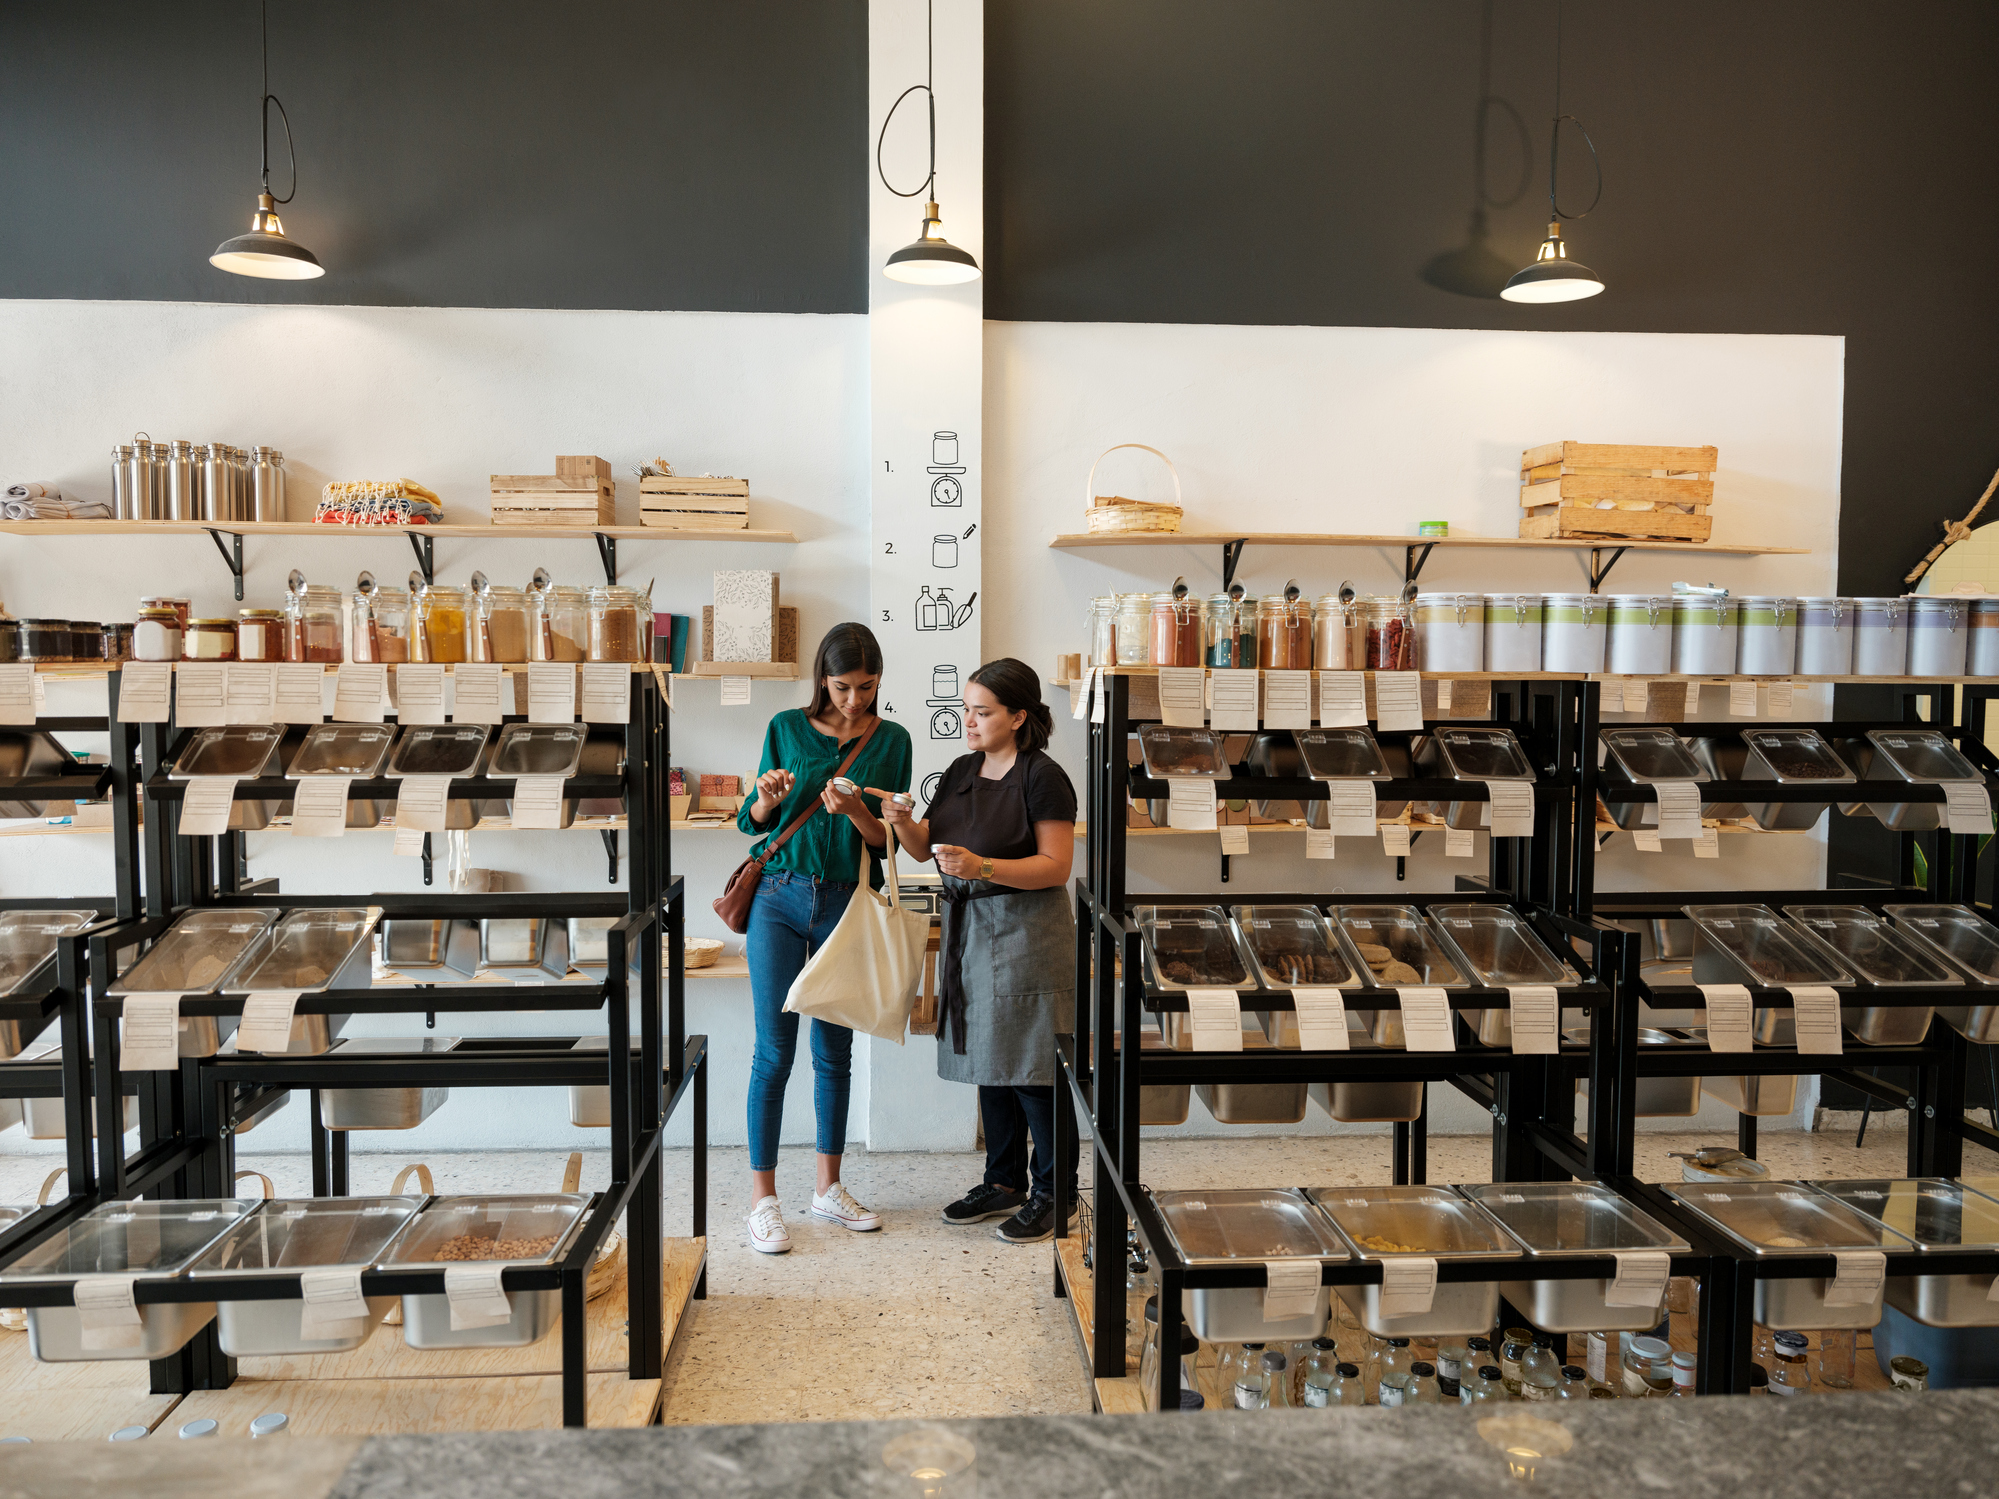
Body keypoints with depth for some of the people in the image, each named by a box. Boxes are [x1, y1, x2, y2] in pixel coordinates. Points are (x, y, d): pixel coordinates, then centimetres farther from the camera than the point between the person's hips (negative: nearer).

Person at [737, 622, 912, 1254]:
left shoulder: (891, 740, 2)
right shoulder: (787, 728, 2)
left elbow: (888, 840, 0)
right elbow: (752, 821, 8)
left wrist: (856, 811, -19)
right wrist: (768, 799, -14)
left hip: (847, 903, 1)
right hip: (779, 898, -1)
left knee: (835, 1050, 10)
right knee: (775, 1049, -2)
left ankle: (829, 1188, 24)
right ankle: (763, 1196, 9)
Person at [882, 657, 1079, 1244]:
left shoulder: (1043, 778, -11)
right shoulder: (962, 770, 11)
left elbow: (1055, 866, -16)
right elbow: (925, 846, 13)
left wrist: (982, 867, -25)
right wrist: (904, 823, -8)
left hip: (1026, 932, -7)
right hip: (969, 927, 8)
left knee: (1033, 1068, -2)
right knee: (989, 1061, 14)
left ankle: (1051, 1192, 12)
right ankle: (1005, 1181, 27)